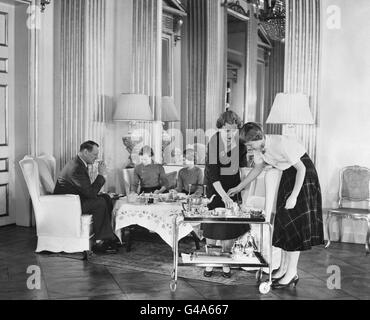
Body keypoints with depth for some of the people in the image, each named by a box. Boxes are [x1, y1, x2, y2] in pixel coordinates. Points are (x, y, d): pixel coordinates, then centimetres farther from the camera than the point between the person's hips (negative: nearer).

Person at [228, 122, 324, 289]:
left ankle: (292, 273, -4)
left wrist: (294, 196, -28)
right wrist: (238, 188, 17)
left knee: (295, 221, -9)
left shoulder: (280, 143, -28)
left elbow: (301, 168, -25)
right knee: (284, 220, 7)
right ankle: (283, 268, 14)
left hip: (303, 173, -8)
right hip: (288, 174, 8)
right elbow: (257, 168, 14)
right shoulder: (259, 148, -4)